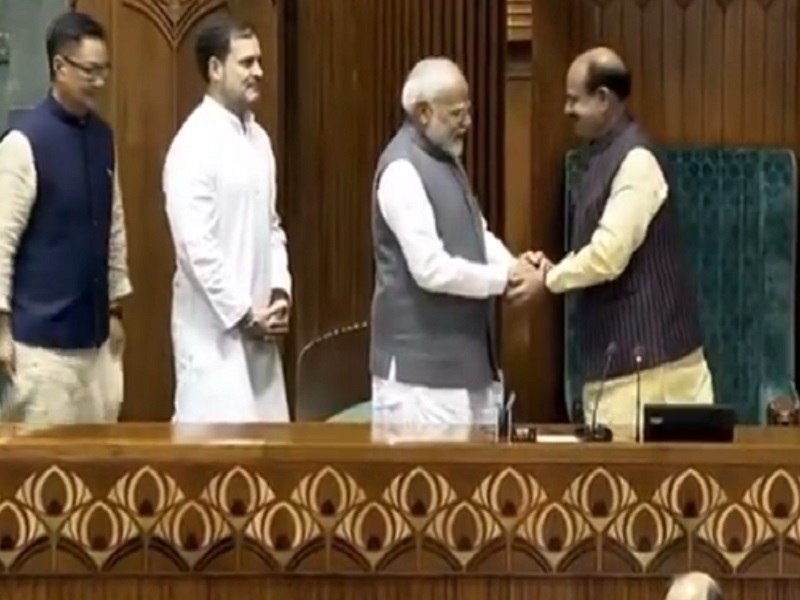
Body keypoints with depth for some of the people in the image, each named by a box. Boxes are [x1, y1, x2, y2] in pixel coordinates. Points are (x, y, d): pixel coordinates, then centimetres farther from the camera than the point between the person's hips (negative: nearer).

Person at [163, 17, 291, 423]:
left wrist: (279, 292, 2)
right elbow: (195, 247, -19)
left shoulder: (258, 138, 10)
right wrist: (242, 314, -15)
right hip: (215, 327, -8)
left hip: (256, 323, 8)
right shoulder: (194, 144, -15)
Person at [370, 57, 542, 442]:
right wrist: (504, 279, -12)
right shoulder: (403, 169, -18)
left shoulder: (446, 160, 12)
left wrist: (515, 268, -4)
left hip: (468, 355, 9)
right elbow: (432, 269, -24)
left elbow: (477, 235, 17)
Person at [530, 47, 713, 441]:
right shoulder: (605, 156, 12)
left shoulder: (634, 160, -17)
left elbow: (608, 255, -22)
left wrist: (548, 278, -7)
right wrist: (555, 269, 2)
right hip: (617, 349, 9)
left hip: (644, 351, -9)